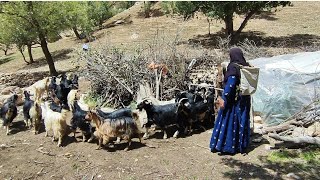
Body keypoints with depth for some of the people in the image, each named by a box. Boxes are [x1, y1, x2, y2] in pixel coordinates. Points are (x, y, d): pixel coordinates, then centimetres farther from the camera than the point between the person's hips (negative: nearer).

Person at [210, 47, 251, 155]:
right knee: (242, 122, 14)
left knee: (228, 121, 3)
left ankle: (227, 146, 10)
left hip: (233, 100, -7)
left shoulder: (233, 67, -15)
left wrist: (224, 98, -23)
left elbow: (230, 84, -23)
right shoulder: (247, 66, 5)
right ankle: (241, 146, 24)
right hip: (244, 100, 7)